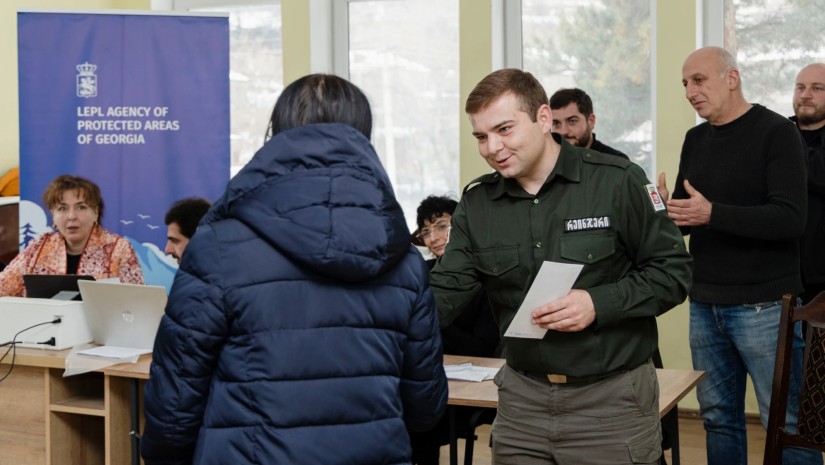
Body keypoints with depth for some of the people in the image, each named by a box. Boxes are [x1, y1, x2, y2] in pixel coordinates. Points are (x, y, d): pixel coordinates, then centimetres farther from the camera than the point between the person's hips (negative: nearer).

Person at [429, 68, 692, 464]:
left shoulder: (617, 182, -10)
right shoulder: (476, 204, 2)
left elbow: (672, 271, -7)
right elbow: (445, 291, -1)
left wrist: (599, 304, -21)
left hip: (612, 398, -3)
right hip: (522, 397, 4)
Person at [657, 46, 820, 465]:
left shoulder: (776, 132, -8)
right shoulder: (695, 140, 12)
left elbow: (791, 219, -18)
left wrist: (712, 214, -27)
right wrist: (666, 209, -8)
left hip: (763, 305, -6)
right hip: (705, 305, 6)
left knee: (786, 424, -1)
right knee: (718, 417, 11)